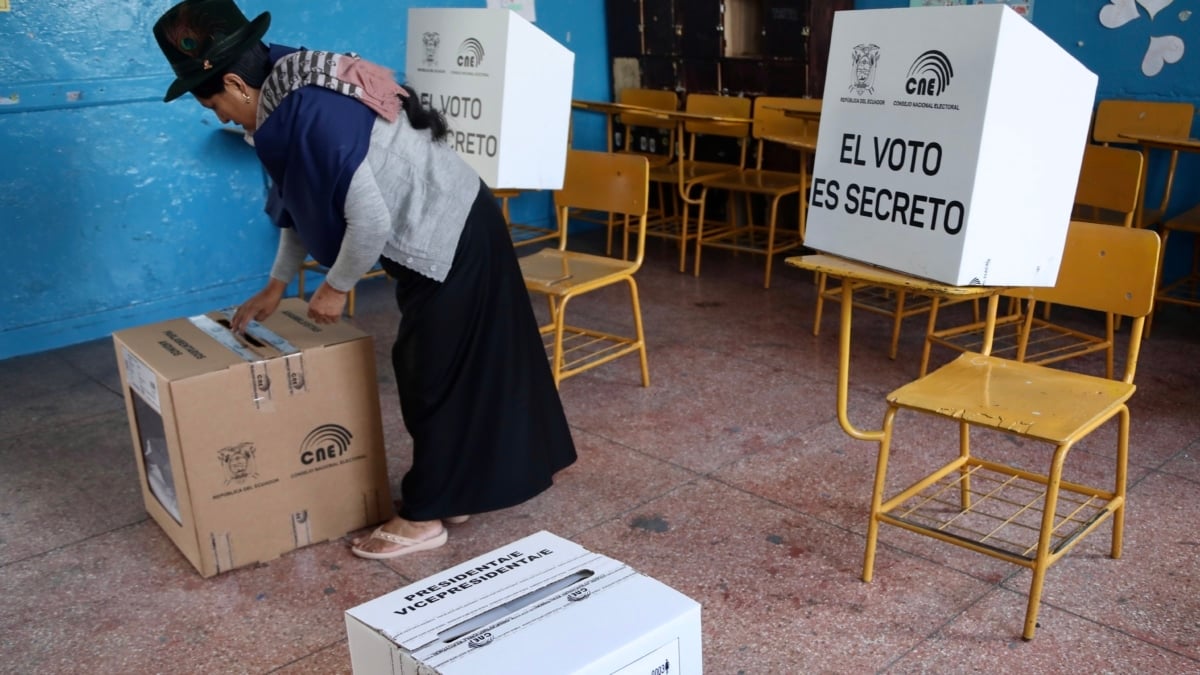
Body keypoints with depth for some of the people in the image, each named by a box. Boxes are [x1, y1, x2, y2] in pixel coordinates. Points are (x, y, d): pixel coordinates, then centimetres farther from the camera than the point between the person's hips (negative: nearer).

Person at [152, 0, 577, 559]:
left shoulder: (312, 114, -24)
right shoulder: (292, 98, 8)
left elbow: (371, 220, -26)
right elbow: (304, 204, 20)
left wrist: (336, 288, -9)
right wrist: (276, 286, 25)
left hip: (448, 241, -10)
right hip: (450, 233, 10)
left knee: (436, 373, 1)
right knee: (469, 365, 17)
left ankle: (424, 516, 16)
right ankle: (453, 492, 32)